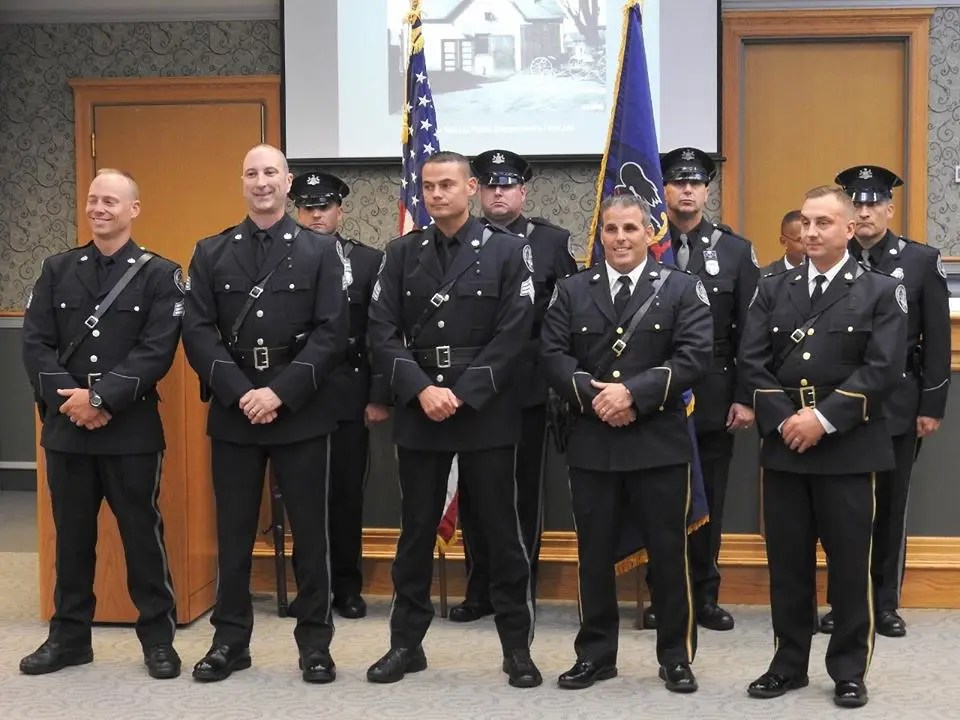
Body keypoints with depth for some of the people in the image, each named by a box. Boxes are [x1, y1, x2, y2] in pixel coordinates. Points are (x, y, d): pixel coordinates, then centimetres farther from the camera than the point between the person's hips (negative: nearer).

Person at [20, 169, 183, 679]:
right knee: (71, 535, 12)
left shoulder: (159, 274, -1)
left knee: (142, 532, 3)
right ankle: (69, 636, 24)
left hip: (132, 429, -3)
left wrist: (100, 397, -18)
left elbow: (157, 351, -11)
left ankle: (158, 637, 15)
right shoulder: (57, 270, 9)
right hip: (65, 426, 3)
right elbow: (35, 344, 1)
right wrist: (68, 399, -13)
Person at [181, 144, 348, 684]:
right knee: (234, 532, 8)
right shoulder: (212, 253, 8)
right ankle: (231, 640, 19)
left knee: (310, 530, 4)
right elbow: (198, 332, 0)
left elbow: (332, 334, -6)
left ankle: (315, 642, 15)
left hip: (302, 414, -2)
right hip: (232, 412, 2)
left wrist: (280, 393, -15)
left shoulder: (321, 251, 2)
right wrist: (240, 393, -12)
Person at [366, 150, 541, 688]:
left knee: (502, 530, 4)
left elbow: (513, 336, -8)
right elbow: (383, 333, 0)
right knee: (416, 530, 10)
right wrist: (422, 389, -13)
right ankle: (407, 642, 21)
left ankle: (517, 646, 14)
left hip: (487, 412, -2)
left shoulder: (509, 251, -1)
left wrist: (461, 394, -14)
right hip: (418, 411, 3)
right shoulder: (403, 253, 7)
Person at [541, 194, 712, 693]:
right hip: (591, 442, 2)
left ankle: (676, 657, 17)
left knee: (668, 553, 5)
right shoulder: (572, 291, 9)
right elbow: (553, 356, 1)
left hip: (660, 442, -2)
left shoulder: (682, 289, 2)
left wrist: (634, 392, -18)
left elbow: (695, 356, -10)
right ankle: (595, 654, 21)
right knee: (594, 554, 9)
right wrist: (592, 394, -16)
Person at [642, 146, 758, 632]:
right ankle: (662, 595, 17)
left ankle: (705, 596, 20)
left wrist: (745, 397, -4)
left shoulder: (735, 250, 3)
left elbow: (749, 331, 2)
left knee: (709, 500, 8)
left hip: (713, 400, 1)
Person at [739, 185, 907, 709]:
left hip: (849, 448, -3)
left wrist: (823, 418, -16)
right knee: (787, 561, 8)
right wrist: (783, 420, -11)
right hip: (782, 445, 3)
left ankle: (849, 671, 15)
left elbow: (881, 368, -9)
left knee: (849, 562, 3)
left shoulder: (881, 292, 1)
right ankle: (789, 664, 19)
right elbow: (752, 363, 3)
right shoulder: (772, 290, 10)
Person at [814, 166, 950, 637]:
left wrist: (932, 406, -4)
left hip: (898, 405, 0)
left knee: (890, 505, 8)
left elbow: (937, 340, 1)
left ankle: (886, 603, 19)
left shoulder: (922, 261, 1)